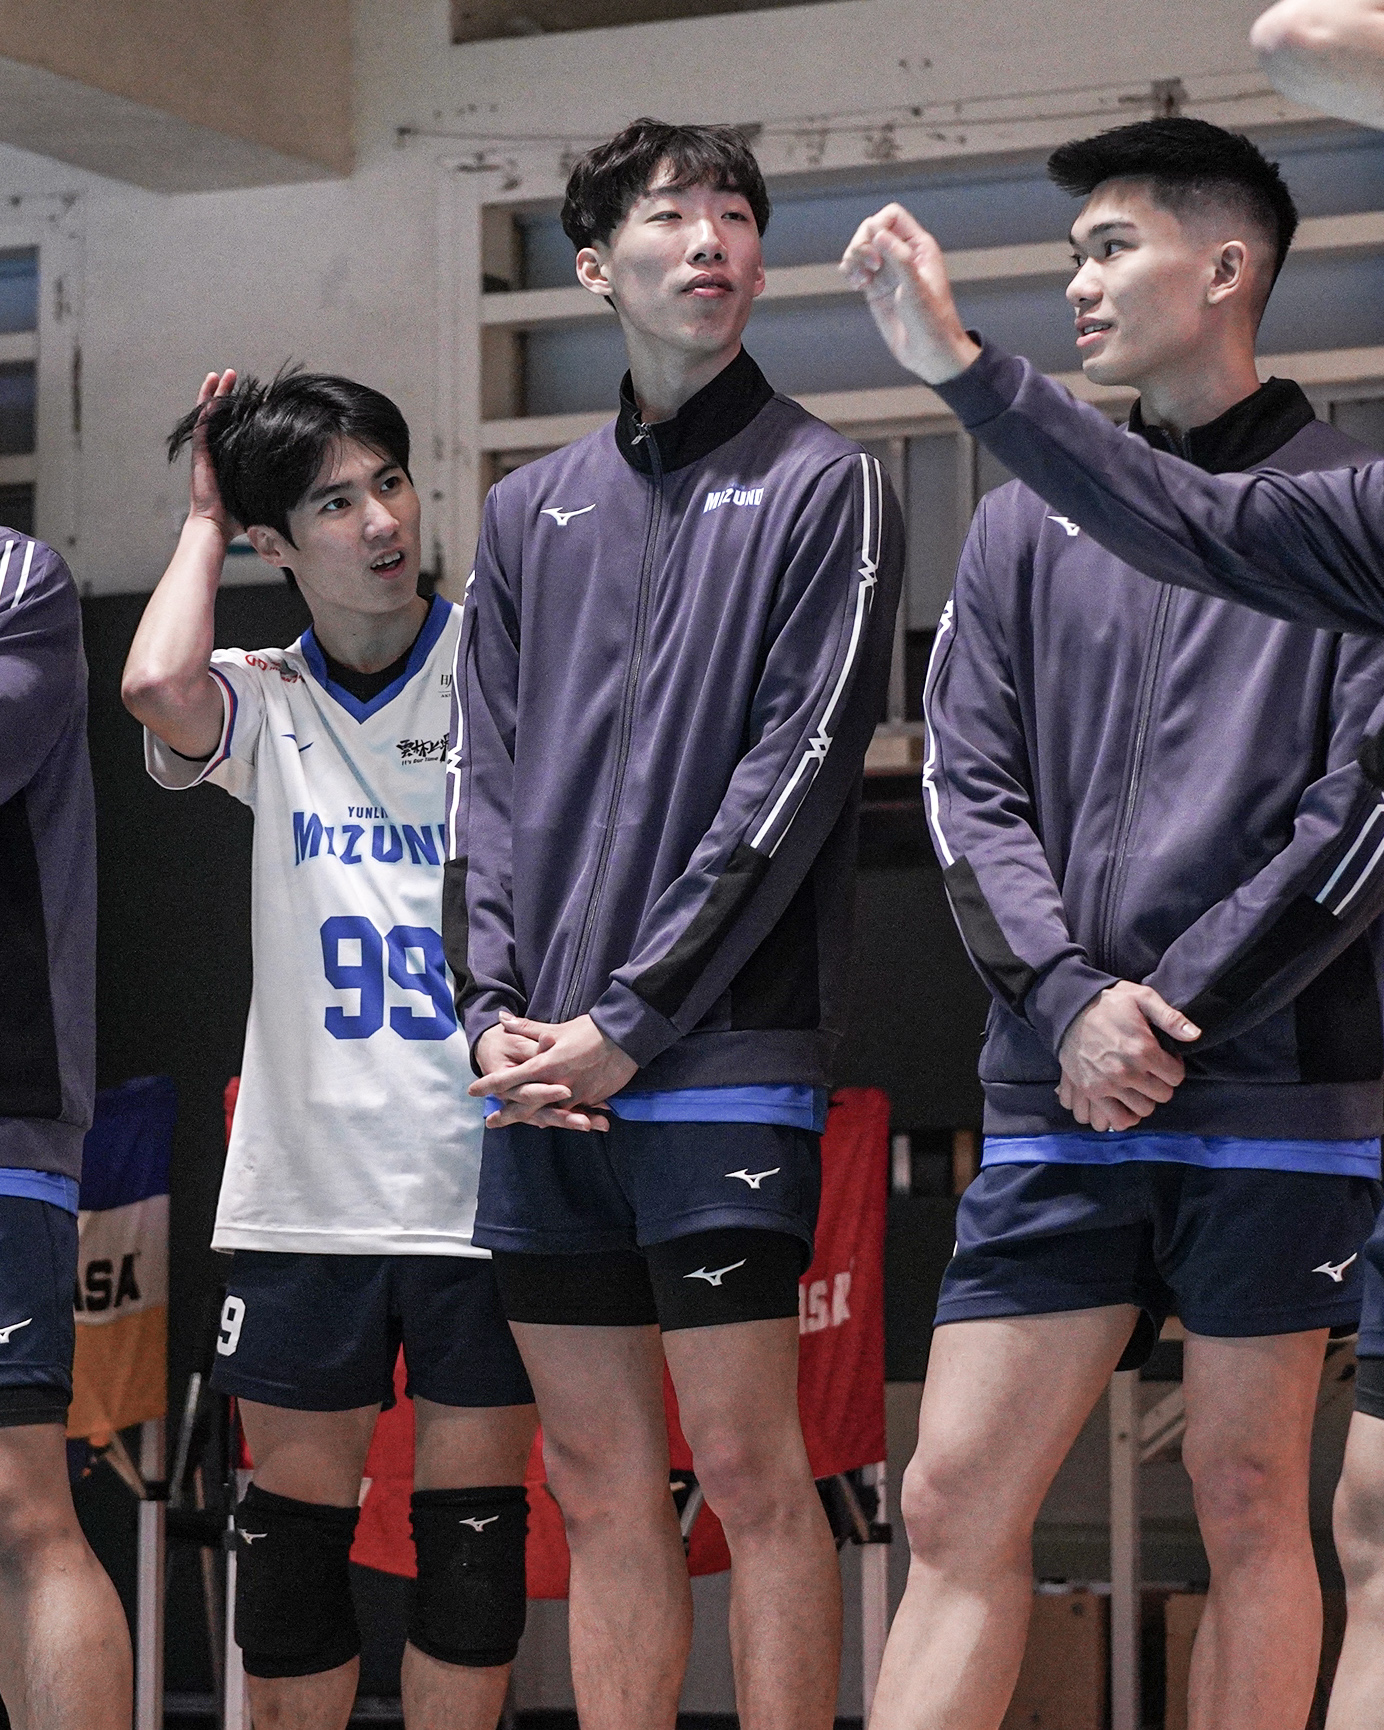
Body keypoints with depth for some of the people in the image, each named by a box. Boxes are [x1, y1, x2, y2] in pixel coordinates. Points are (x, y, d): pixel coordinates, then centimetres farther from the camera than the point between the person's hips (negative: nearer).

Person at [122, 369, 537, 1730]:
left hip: (485, 1178, -1)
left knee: (472, 1530, 3)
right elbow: (157, 685, -17)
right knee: (294, 1526, 5)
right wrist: (203, 515, -2)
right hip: (306, 1190, 1)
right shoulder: (263, 702, 6)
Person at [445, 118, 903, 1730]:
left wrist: (628, 1022, -11)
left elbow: (801, 768, -7)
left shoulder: (822, 484, 2)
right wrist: (496, 1010, -2)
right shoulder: (530, 509, 17)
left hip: (722, 1059, -5)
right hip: (543, 1085, 5)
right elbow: (482, 776, 14)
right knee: (598, 1487, 7)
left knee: (747, 1469, -6)